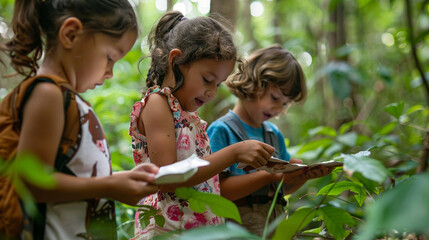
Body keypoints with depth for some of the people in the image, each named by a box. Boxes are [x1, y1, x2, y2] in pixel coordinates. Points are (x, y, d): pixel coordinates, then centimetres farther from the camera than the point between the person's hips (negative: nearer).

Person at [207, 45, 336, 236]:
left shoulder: (275, 134, 16)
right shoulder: (221, 131, -6)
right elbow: (217, 190, -15)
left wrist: (305, 175, 3)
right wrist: (269, 176, -18)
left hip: (277, 224, 6)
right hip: (240, 228, -5)